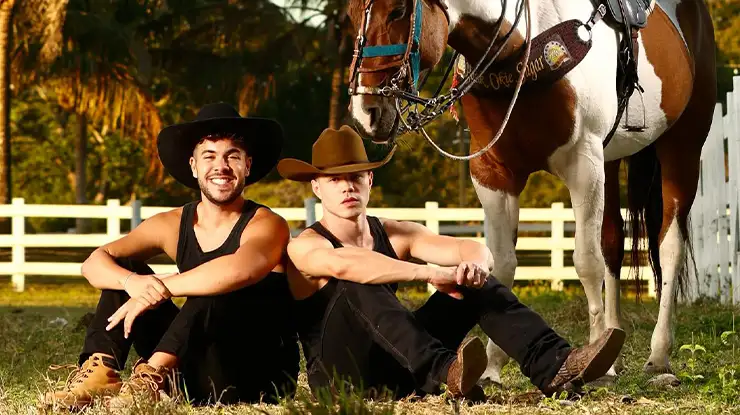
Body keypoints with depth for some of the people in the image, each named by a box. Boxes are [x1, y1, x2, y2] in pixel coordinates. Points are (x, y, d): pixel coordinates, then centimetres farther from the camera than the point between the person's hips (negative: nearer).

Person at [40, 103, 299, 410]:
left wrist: (157, 288, -29)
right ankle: (100, 372, -21)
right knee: (124, 268, -2)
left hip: (262, 373, -5)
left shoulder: (266, 225, -9)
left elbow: (239, 270, -34)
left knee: (213, 293, -31)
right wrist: (133, 282, -27)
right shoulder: (172, 225, 6)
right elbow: (94, 263, -5)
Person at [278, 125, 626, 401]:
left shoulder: (395, 234, 9)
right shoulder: (304, 247, -8)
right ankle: (444, 372, -55)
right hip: (339, 379, -6)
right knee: (357, 287, -32)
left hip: (398, 372, 6)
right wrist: (432, 273, -41)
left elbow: (474, 250, -5)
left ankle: (554, 367, -26)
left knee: (474, 285, -5)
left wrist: (474, 265, -31)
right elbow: (344, 264, -33)